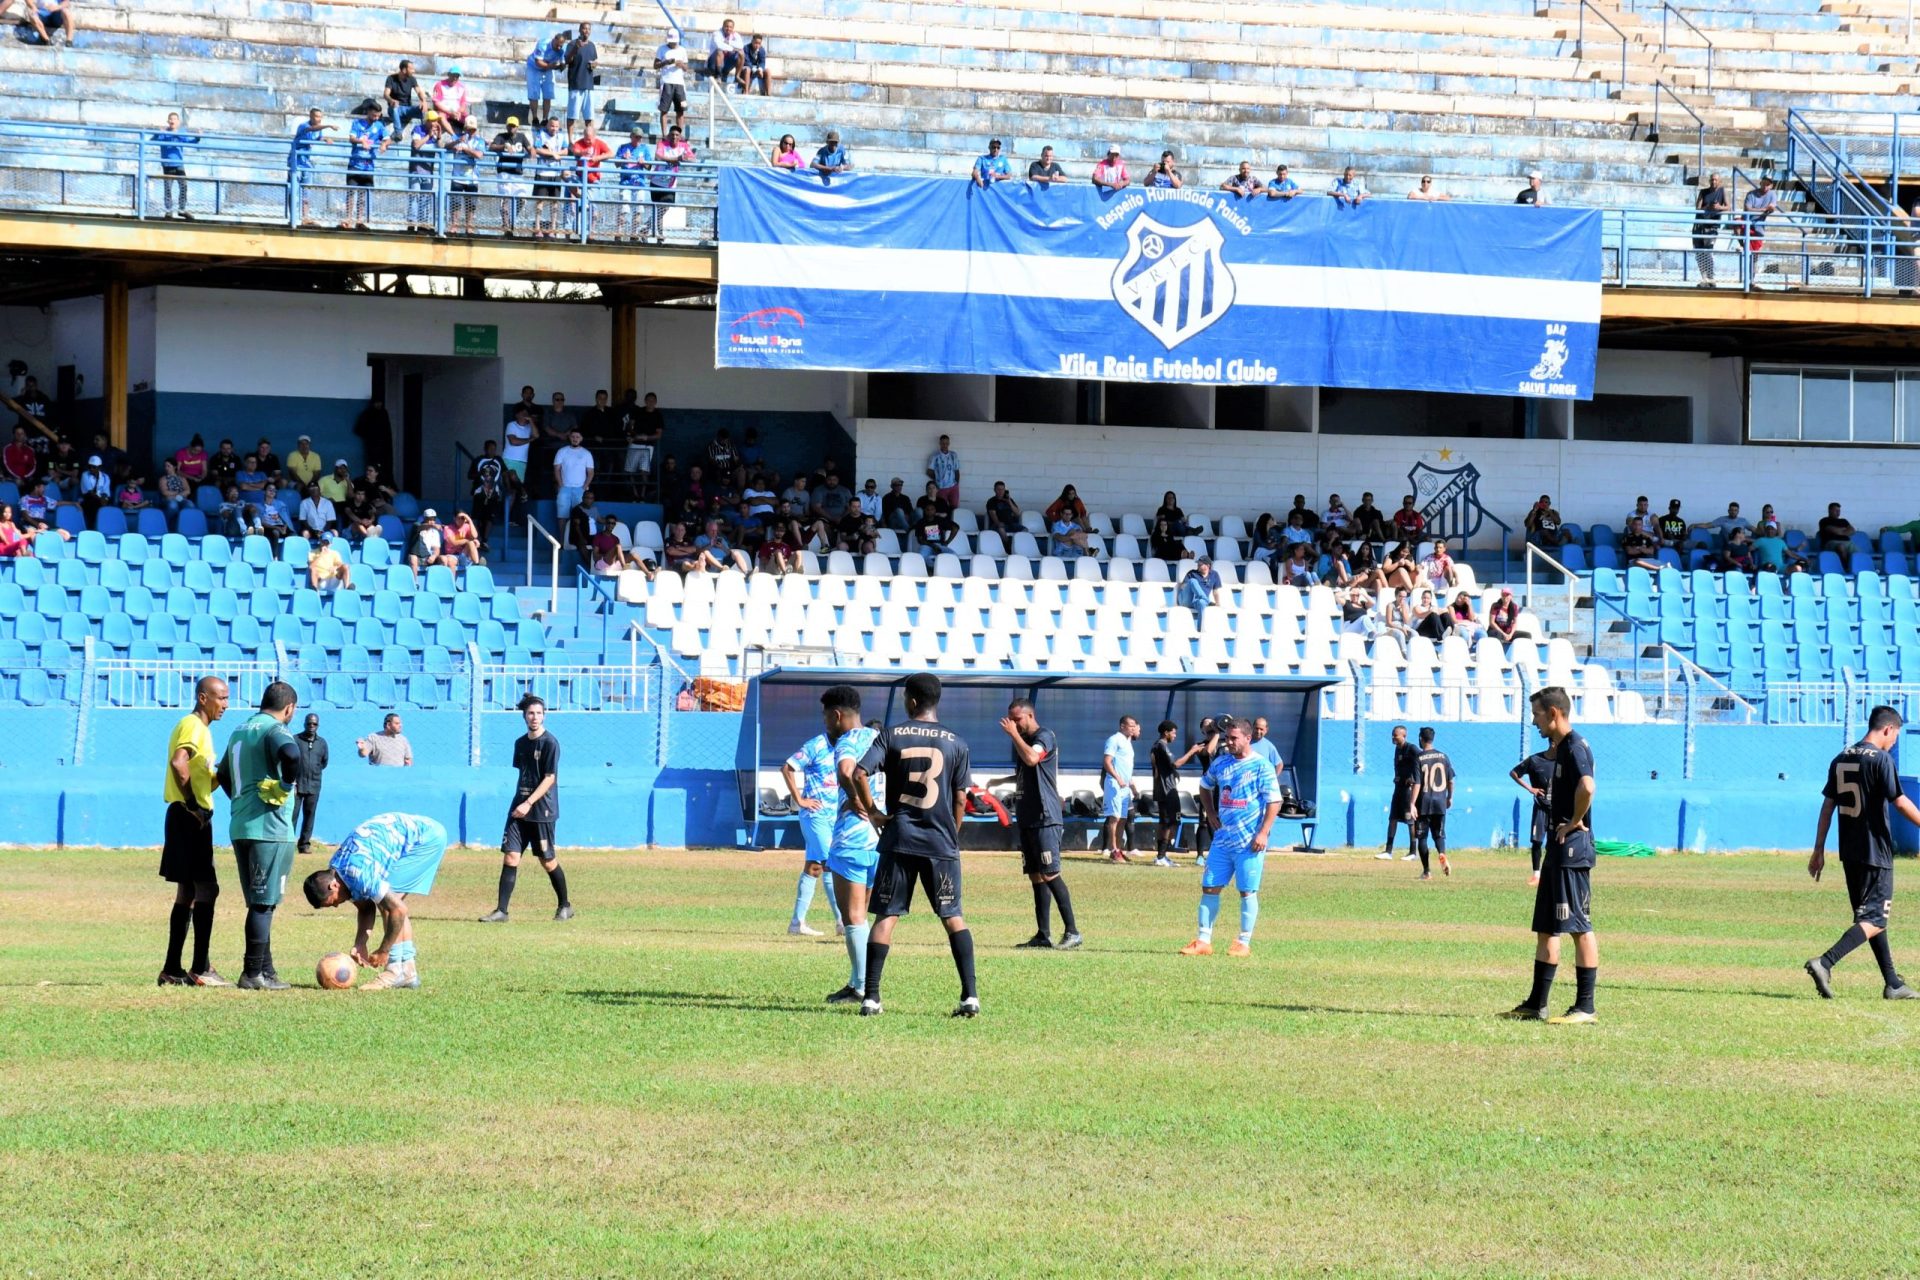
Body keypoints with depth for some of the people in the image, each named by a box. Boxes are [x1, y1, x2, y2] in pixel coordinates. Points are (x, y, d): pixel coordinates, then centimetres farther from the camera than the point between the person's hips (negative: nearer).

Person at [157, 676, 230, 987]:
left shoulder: (196, 727, 20)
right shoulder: (193, 726, -12)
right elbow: (178, 763, -29)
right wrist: (192, 803, -23)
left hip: (192, 818, 10)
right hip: (191, 818, -10)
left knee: (187, 892, 12)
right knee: (206, 889, -10)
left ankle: (172, 970, 14)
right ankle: (200, 969, -12)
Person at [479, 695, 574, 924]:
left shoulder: (550, 743, -9)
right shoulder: (521, 743, 11)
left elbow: (549, 778, -13)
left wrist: (529, 803, -19)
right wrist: (519, 803, 16)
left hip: (541, 811, -6)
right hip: (519, 809, 6)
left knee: (547, 860, 3)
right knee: (510, 856, -4)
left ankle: (565, 906, 21)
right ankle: (501, 910, -5)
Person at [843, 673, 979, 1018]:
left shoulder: (892, 735, 0)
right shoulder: (955, 743, 2)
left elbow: (857, 774, -11)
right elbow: (960, 799, 3)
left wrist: (873, 812, 1)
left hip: (899, 839, -1)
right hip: (941, 842, 1)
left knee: (885, 916, 5)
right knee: (953, 916, 7)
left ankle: (871, 997, -1)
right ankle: (970, 996, -2)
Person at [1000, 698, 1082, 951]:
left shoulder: (1044, 737, -9)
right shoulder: (1022, 740, 17)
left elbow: (1031, 758, -29)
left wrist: (1014, 734, -19)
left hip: (1046, 819, -9)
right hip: (1027, 819, 9)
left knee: (1049, 875, -13)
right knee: (1035, 877, 8)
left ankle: (1072, 931, -12)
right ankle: (1043, 935, 10)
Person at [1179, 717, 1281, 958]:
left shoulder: (1261, 766, -8)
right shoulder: (1221, 764, 10)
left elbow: (1274, 802, -11)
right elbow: (1205, 786, 28)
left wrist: (1263, 833, -19)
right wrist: (1210, 814, 16)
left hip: (1249, 841, -6)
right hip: (1223, 837, 6)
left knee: (1247, 891, -1)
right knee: (1209, 887, 4)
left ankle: (1244, 943, 6)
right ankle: (1203, 940, 9)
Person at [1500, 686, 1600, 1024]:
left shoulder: (1574, 747, -15)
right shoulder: (1560, 749, 16)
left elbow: (1586, 786, -33)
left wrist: (1576, 821, -21)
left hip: (1573, 848, -11)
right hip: (1558, 848, 11)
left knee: (1580, 927, -7)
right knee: (1545, 928, 14)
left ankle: (1585, 1007, -5)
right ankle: (1536, 1005, 19)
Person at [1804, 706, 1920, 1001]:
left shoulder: (1841, 759, 10)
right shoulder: (1881, 759, -12)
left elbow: (1828, 805, 11)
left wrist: (1819, 851, 13)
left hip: (1849, 853, 8)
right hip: (1875, 852, -8)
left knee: (1869, 915, 16)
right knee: (1875, 920, -5)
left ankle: (1893, 983, 20)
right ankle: (1825, 963, -22)